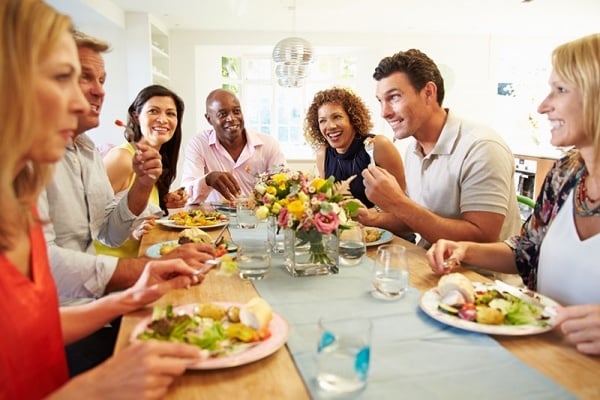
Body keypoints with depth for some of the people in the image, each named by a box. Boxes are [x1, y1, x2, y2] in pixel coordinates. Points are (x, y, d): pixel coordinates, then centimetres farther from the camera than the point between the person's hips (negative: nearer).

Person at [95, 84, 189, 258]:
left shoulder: (160, 161, 9)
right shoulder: (121, 157, -15)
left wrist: (164, 203, 4)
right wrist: (129, 232, -30)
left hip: (138, 257, 8)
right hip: (111, 260, -8)